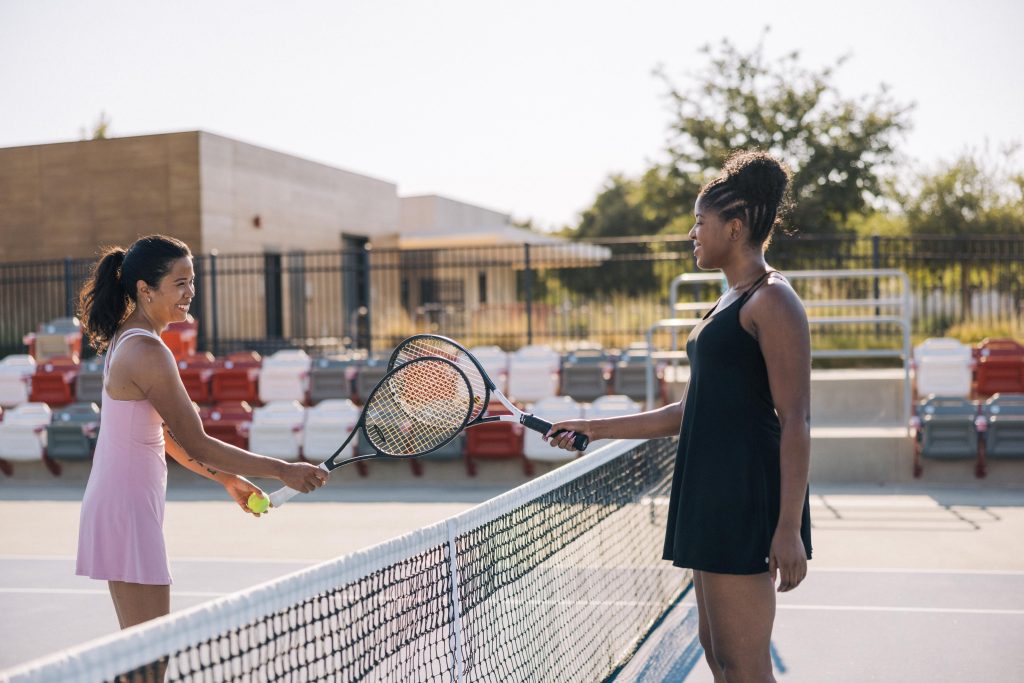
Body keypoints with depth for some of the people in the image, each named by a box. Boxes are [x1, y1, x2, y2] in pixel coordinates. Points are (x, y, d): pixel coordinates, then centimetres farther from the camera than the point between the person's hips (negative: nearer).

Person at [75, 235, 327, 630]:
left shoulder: (126, 339, 11)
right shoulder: (148, 353, -20)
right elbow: (196, 445, -18)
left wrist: (228, 479, 17)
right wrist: (283, 471, -13)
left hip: (121, 505, 10)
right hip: (128, 511, -10)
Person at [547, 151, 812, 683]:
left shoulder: (772, 300, -11)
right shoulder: (728, 304, 18)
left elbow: (796, 421, -17)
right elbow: (688, 412, 22)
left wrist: (789, 528, -22)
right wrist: (595, 429, 22)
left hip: (747, 494, -10)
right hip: (711, 493, 10)